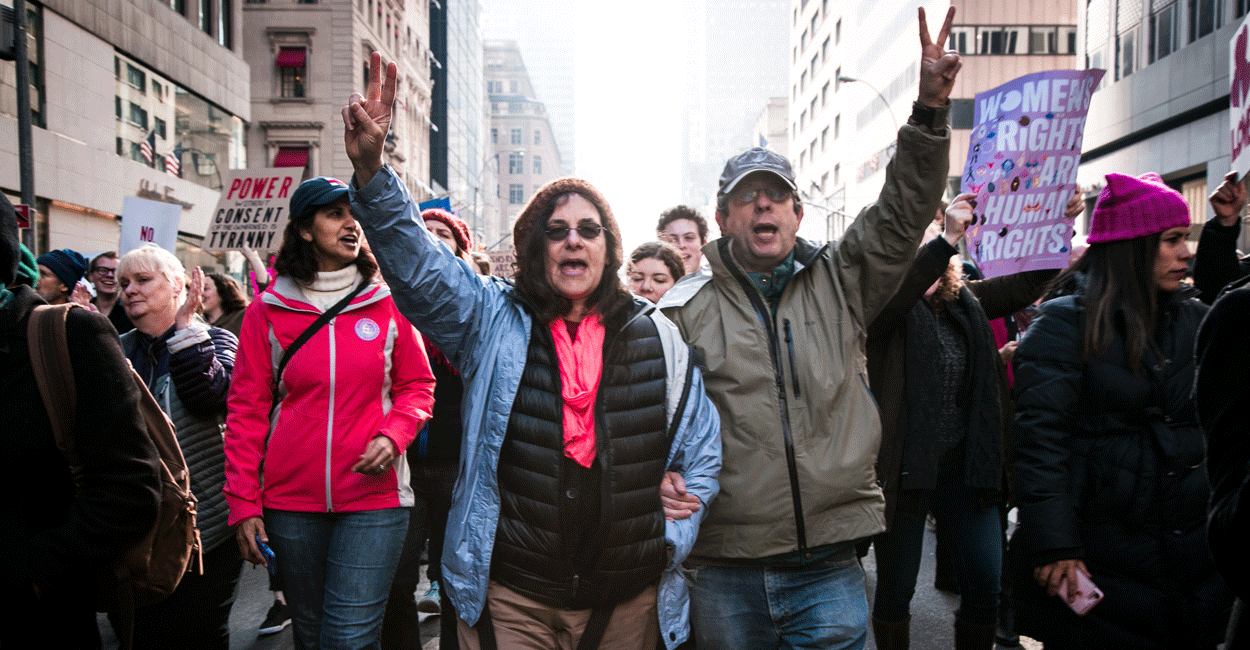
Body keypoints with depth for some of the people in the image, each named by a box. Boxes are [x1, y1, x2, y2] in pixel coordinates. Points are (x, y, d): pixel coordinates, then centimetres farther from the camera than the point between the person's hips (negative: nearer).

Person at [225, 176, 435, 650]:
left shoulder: (387, 304, 2)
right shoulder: (266, 311, 2)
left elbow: (417, 386, 8)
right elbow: (247, 410, 3)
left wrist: (392, 435, -11)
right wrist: (243, 502, -1)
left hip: (373, 496, -1)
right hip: (290, 501, 1)